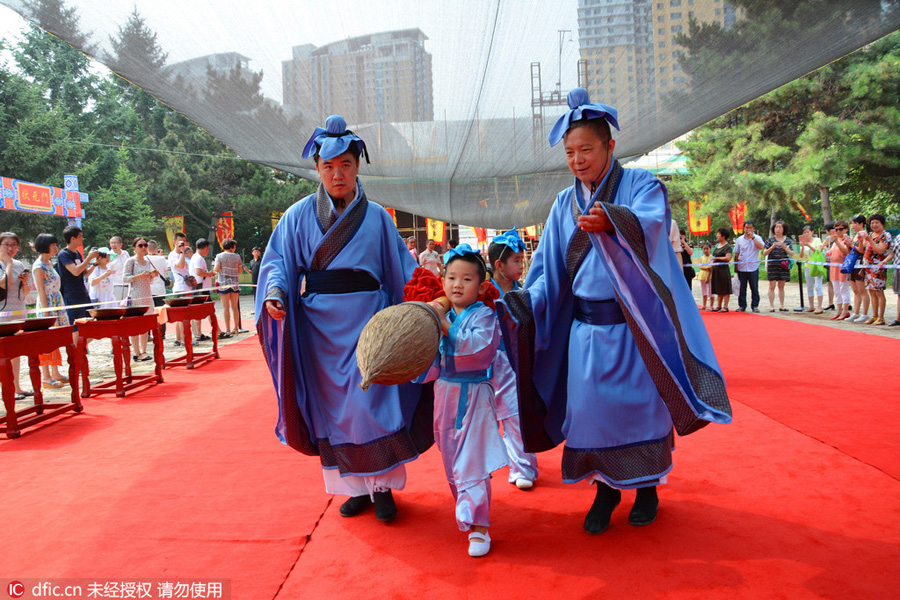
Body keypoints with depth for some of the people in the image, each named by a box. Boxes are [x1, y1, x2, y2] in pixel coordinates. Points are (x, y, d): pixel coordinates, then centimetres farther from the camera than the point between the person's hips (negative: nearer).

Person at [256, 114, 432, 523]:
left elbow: (402, 272, 5)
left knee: (372, 401, -5)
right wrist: (274, 294, -18)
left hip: (368, 322, -1)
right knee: (332, 406, 7)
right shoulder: (299, 216, 4)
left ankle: (383, 485, 14)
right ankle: (354, 486, 22)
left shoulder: (377, 217, 4)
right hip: (320, 324, 1)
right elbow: (278, 261, 1)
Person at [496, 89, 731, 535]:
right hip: (587, 326, 3)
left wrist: (610, 220, -49)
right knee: (591, 405, 4)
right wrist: (519, 306, -9)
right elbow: (549, 272, 7)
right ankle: (606, 487, 24)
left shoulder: (640, 184, -5)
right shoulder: (564, 204, 8)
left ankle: (648, 484, 29)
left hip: (635, 323, -3)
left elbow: (650, 222, -28)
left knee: (641, 402, 7)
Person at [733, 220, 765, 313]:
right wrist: (735, 266, 8)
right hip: (741, 267, 2)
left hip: (753, 267, -2)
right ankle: (742, 306, 14)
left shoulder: (757, 238, 3)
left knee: (754, 288, 3)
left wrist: (752, 237, -18)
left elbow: (761, 246, -18)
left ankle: (755, 306, 12)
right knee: (742, 288, 6)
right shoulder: (739, 239, 9)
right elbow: (736, 254, 11)